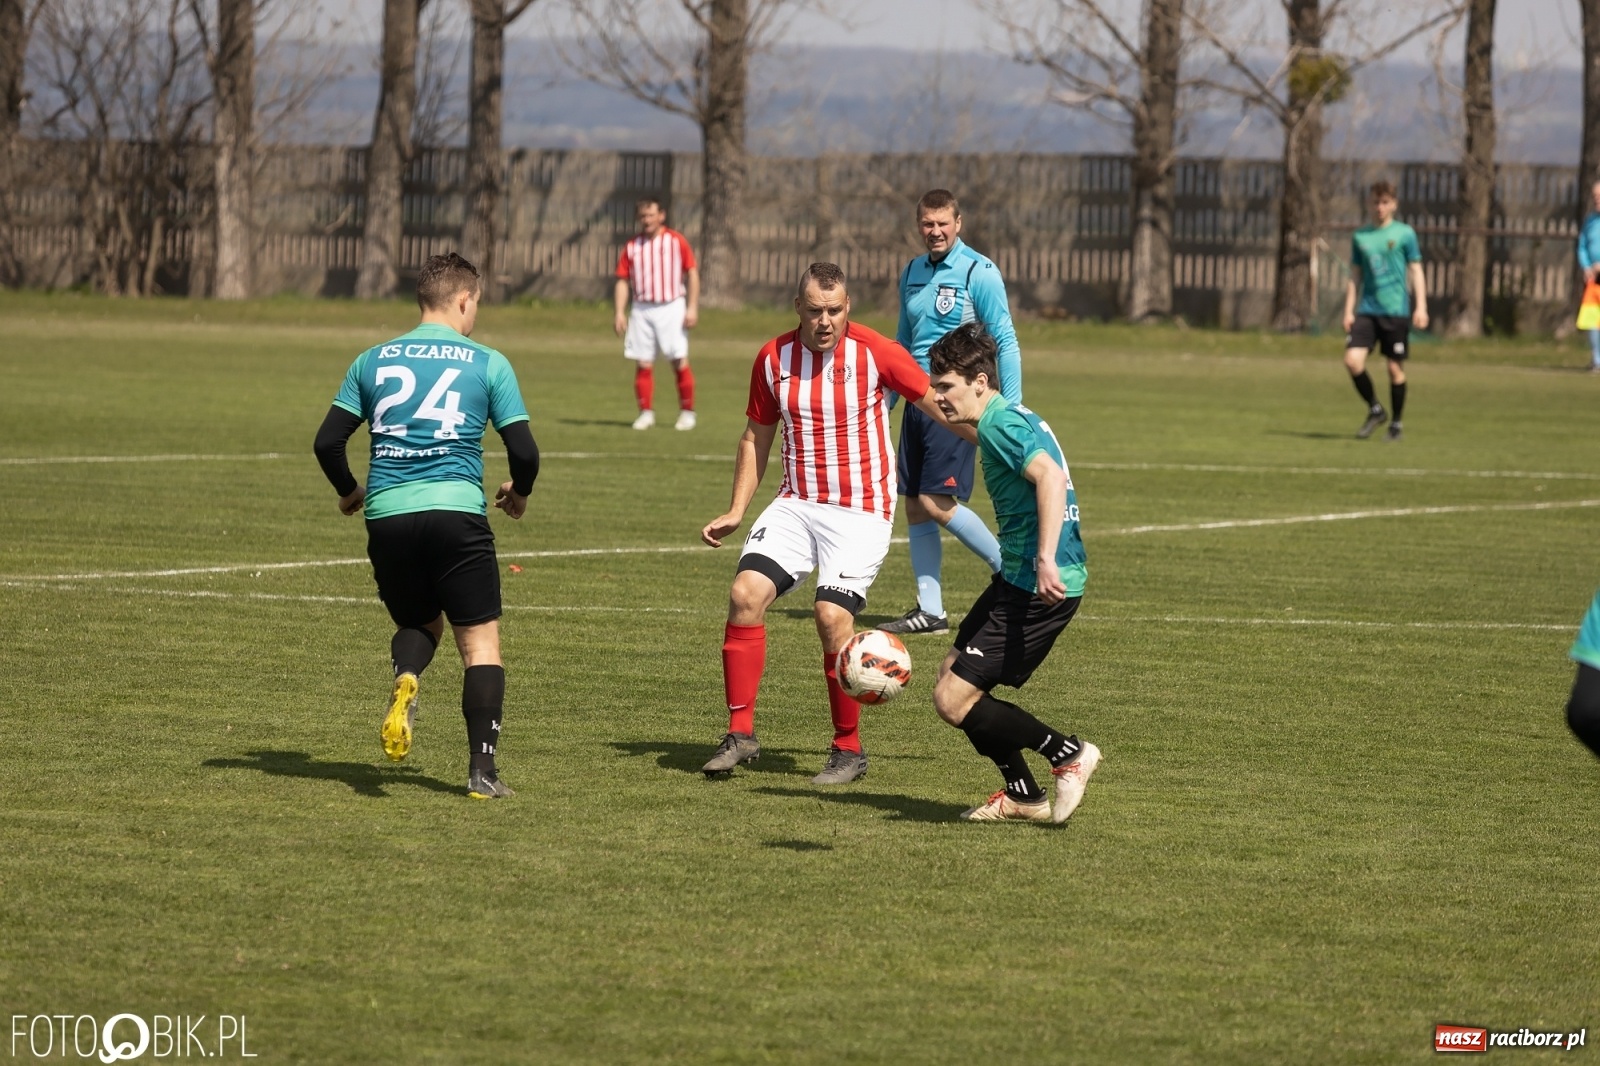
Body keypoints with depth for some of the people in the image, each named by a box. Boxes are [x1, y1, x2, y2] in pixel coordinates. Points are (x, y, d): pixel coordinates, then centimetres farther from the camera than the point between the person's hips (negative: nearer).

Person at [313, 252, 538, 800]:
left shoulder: (373, 361, 11)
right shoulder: (488, 364, 3)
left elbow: (327, 441, 10)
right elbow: (524, 451, 0)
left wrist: (348, 492, 29)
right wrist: (518, 493, 21)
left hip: (387, 516, 3)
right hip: (456, 513, -3)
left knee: (418, 623, 24)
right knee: (481, 640, 5)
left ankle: (404, 681, -10)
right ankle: (482, 769, -3)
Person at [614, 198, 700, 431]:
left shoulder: (676, 241, 0)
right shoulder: (632, 247, 8)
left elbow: (693, 274, 1)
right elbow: (623, 281, 9)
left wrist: (693, 308, -6)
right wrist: (619, 312, -1)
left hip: (671, 308, -3)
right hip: (642, 309, 3)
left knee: (680, 362, -4)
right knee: (643, 365, 0)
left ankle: (687, 413, 5)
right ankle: (646, 413, 7)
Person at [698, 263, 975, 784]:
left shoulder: (876, 353, -10)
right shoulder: (773, 358, 2)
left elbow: (937, 404, 1)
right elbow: (756, 438, 14)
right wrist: (736, 512, 8)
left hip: (861, 511, -4)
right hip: (796, 505, 4)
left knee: (832, 615, -19)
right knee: (745, 593, -16)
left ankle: (848, 750, -3)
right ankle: (740, 732, -6)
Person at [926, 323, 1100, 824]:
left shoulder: (1001, 424, -15)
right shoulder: (1010, 418, 16)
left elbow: (1050, 478, -30)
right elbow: (1044, 477, 28)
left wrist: (1046, 559, -38)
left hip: (1039, 587, -11)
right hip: (1019, 577, 11)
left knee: (953, 700, -9)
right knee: (952, 676, 17)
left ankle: (1068, 754, 1)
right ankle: (1023, 798, 23)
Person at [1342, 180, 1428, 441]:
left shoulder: (1404, 233, 2)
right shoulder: (1360, 236, 10)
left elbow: (1416, 272, 2)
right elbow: (1355, 276, 15)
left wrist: (1421, 307, -6)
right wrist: (1348, 311, 8)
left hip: (1396, 312, -3)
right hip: (1367, 310, 3)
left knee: (1395, 368, 0)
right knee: (1352, 360, -13)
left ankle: (1396, 423, 16)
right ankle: (1375, 410, 8)